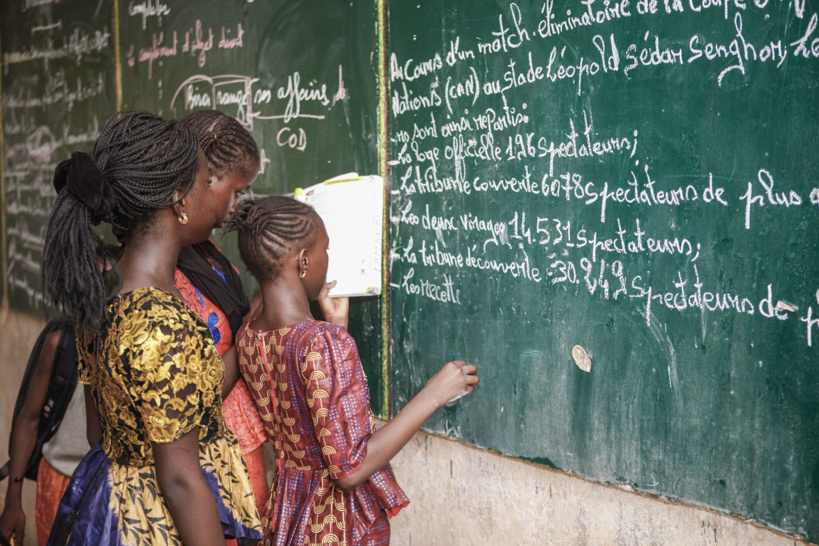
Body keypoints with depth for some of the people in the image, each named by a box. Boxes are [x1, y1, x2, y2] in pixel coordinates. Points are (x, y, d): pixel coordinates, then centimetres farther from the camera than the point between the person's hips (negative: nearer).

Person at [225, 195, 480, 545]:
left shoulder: (246, 339, -3)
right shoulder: (325, 344, -27)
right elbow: (349, 469, -27)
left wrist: (333, 322, 15)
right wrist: (432, 395, -24)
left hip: (283, 514, 7)